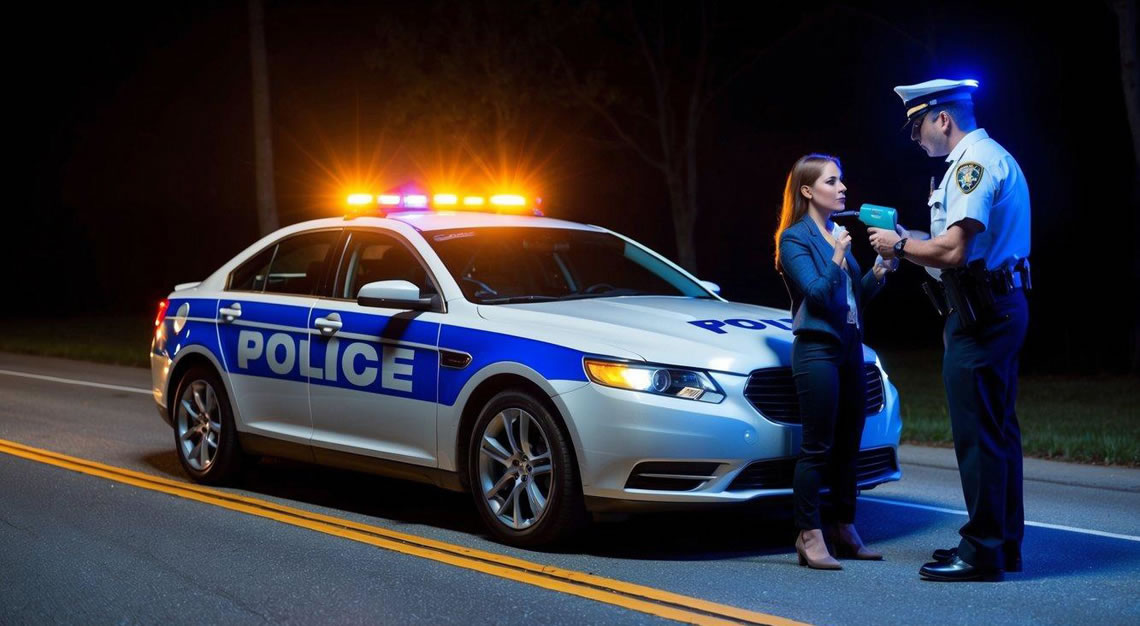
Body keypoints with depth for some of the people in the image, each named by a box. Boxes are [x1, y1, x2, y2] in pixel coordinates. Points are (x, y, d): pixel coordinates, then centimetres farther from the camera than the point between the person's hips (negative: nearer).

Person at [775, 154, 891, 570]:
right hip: (817, 349, -8)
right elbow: (817, 293, -16)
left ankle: (844, 530, 18)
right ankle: (809, 536, -2)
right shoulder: (795, 238, -6)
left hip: (850, 347, 8)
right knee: (817, 448, -7)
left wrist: (877, 273, 2)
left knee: (848, 446, 10)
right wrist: (837, 257, -28)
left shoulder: (838, 233, 17)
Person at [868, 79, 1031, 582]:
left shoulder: (973, 162, -14)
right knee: (997, 429, 14)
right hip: (1002, 306, 11)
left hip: (980, 313, -11)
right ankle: (1004, 541, 22)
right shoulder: (994, 158, 20)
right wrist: (910, 238, 16)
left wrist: (900, 246, -8)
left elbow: (953, 251, -23)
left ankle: (982, 552, -4)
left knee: (976, 432, -8)